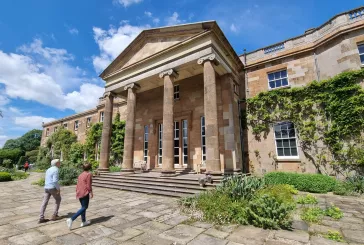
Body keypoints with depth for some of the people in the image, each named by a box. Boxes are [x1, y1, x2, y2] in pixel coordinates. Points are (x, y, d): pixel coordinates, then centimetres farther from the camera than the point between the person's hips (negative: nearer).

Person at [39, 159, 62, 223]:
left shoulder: (48, 170, 15)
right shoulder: (56, 170, -15)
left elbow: (47, 180, 21)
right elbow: (55, 181, -23)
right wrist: (58, 189, -14)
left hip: (46, 188, 7)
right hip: (53, 188, -7)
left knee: (45, 202, 6)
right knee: (58, 199, 12)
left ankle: (41, 218, 6)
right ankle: (54, 215, 13)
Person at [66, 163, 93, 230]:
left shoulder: (81, 175, 12)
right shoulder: (89, 174, -12)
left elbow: (77, 185, 13)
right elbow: (88, 185, -14)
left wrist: (77, 192, 20)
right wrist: (91, 193, -7)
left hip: (79, 193, 9)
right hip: (85, 193, -9)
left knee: (83, 207, 18)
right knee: (84, 207, 0)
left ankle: (84, 222, 25)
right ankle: (71, 219, -13)